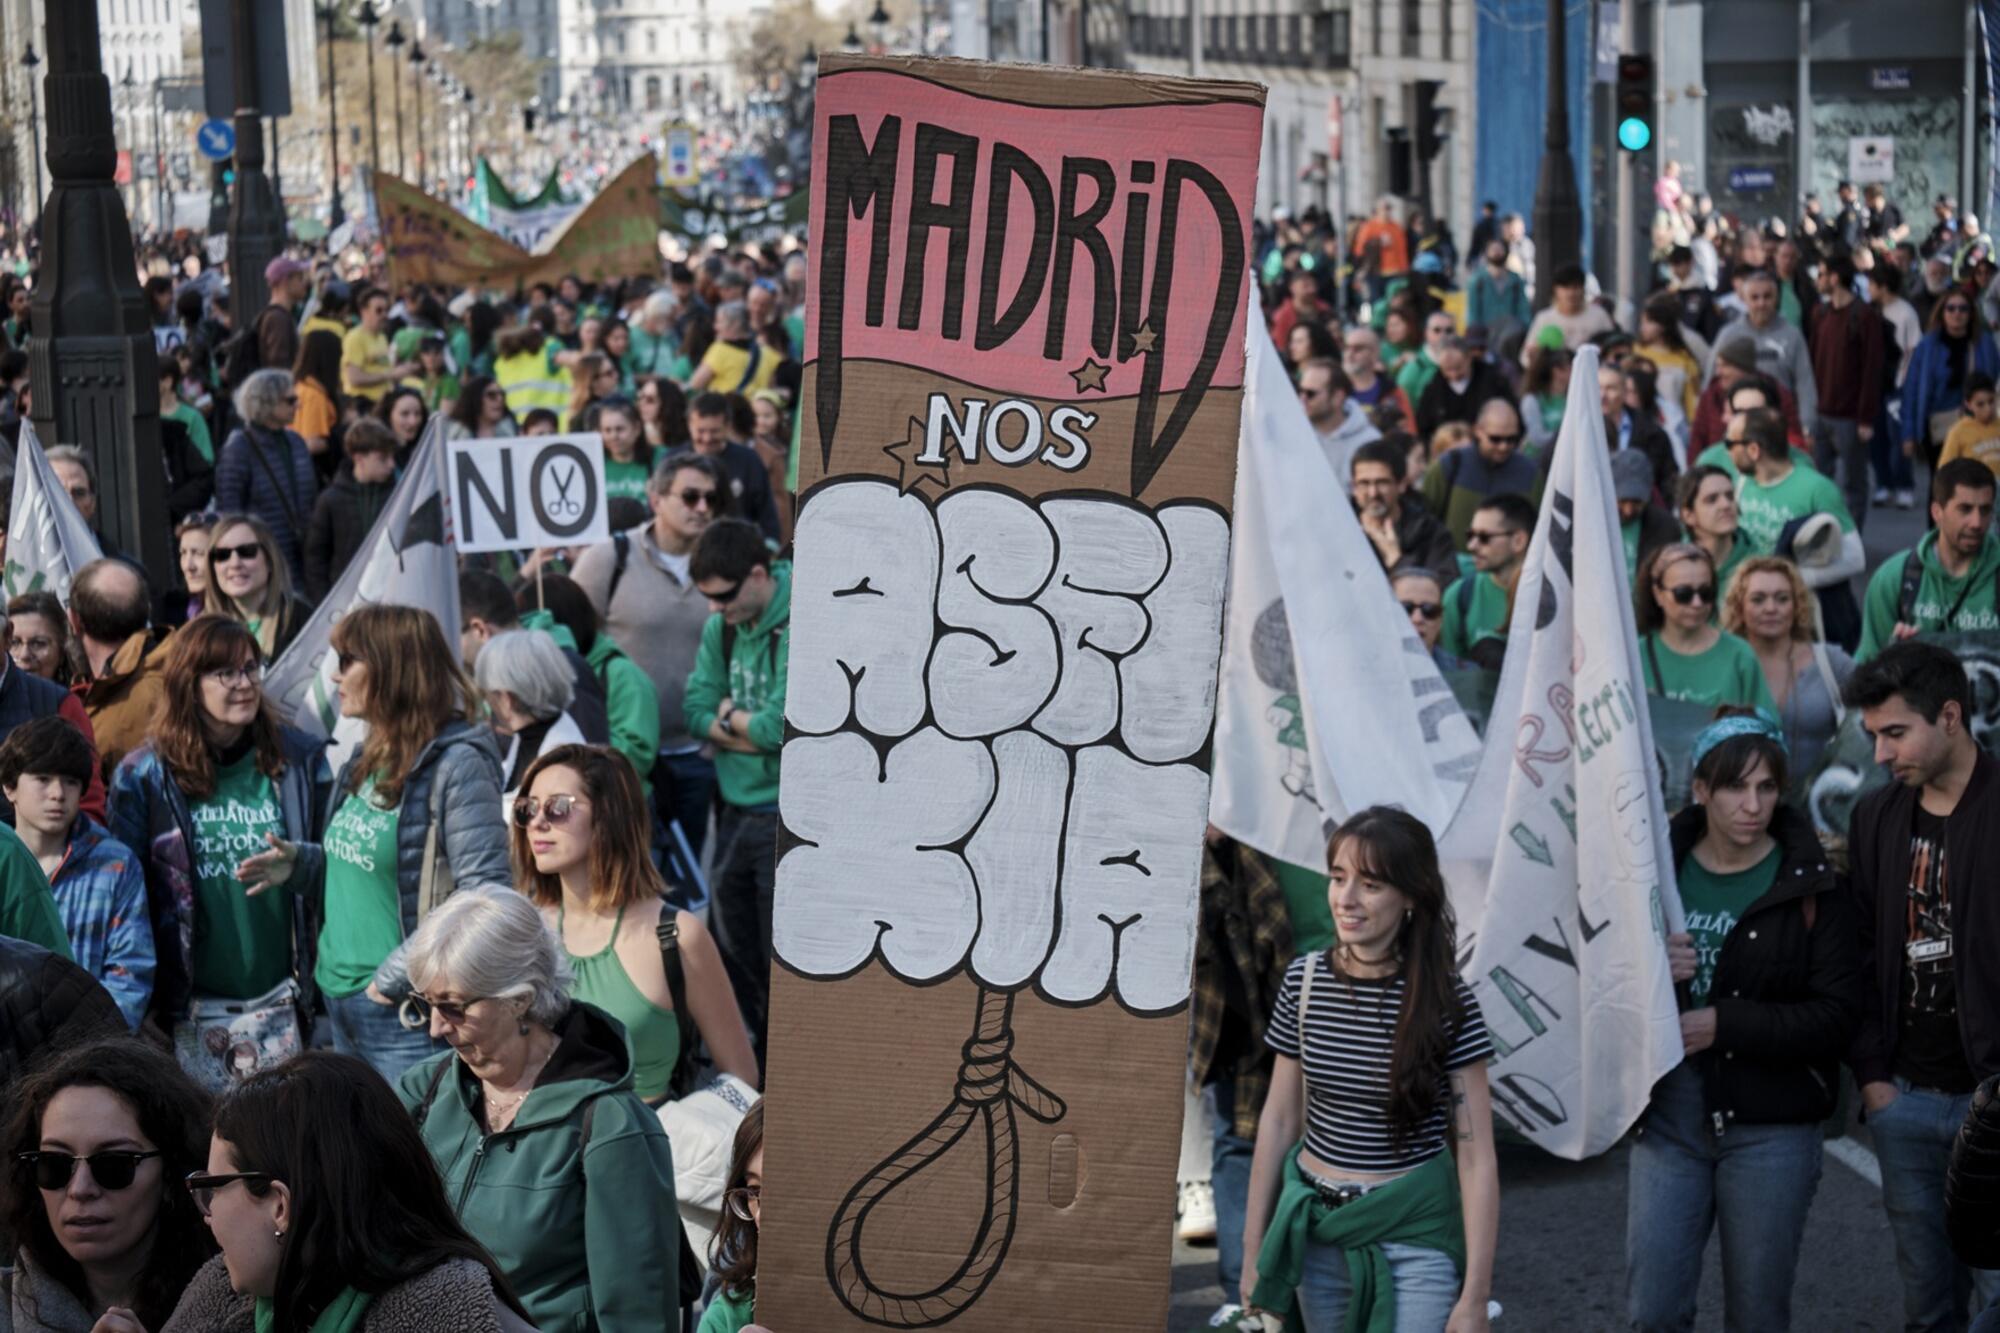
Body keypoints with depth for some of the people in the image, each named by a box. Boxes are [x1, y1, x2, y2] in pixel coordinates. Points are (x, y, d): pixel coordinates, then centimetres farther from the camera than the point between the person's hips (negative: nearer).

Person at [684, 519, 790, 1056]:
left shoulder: (799, 627, -17)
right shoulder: (720, 627, 8)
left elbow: (778, 728, -22)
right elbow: (696, 710, 4)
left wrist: (729, 716, -4)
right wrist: (751, 732, -11)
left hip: (786, 816, -8)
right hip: (735, 811, 8)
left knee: (784, 968, -4)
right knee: (734, 956, 14)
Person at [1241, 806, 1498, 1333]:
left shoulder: (1445, 999, -11)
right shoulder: (1305, 980, -1)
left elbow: (1476, 1155, -11)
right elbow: (1278, 1121, 6)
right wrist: (1253, 1252, 7)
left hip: (1413, 1233, -3)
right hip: (1316, 1229, 4)